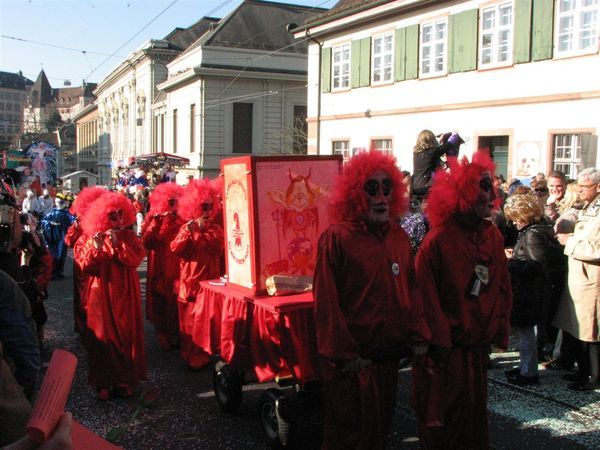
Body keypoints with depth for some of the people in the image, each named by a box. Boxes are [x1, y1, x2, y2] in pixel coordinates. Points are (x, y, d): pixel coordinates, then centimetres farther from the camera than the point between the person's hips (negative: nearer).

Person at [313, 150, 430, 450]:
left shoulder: (399, 236, 6)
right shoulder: (336, 237, -14)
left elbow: (410, 290, 10)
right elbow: (326, 301, -15)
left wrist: (418, 337, 6)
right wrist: (344, 354, -15)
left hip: (389, 355, 6)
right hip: (351, 360, -6)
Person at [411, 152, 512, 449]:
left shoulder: (493, 236, 2)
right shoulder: (438, 240, -15)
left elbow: (502, 289, 8)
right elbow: (426, 296, -15)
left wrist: (498, 333, 4)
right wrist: (437, 344, -14)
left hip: (477, 349, 6)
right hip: (445, 350, -5)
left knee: (475, 413, 18)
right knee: (441, 423, 9)